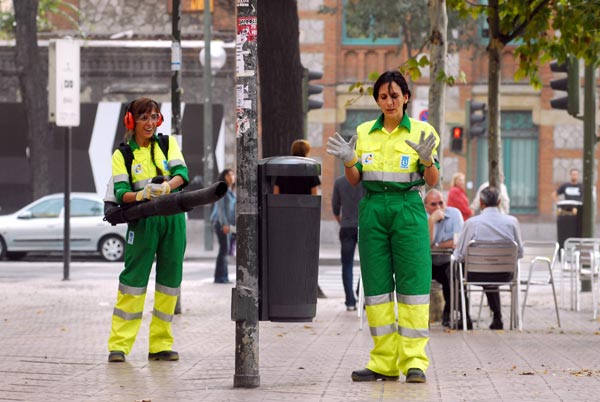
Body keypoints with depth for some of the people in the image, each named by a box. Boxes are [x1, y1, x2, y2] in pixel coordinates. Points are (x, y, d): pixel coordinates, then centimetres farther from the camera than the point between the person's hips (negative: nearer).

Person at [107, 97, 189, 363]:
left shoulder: (168, 144, 10)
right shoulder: (122, 155, 4)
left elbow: (182, 173, -6)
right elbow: (120, 193, -8)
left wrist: (165, 187, -28)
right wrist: (142, 194, -29)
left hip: (173, 220, 3)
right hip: (143, 221, -3)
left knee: (170, 281, 3)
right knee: (133, 280, -8)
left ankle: (161, 345, 9)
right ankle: (119, 345, -6)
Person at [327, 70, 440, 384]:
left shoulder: (422, 132, 3)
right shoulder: (364, 133, 11)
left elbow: (432, 181, -2)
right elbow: (354, 180, 11)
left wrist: (427, 159, -23)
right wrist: (348, 160, -9)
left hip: (408, 208, -3)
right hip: (373, 208, 3)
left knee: (412, 281, -8)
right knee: (376, 285, 2)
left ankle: (414, 361, -5)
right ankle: (384, 362, 7)